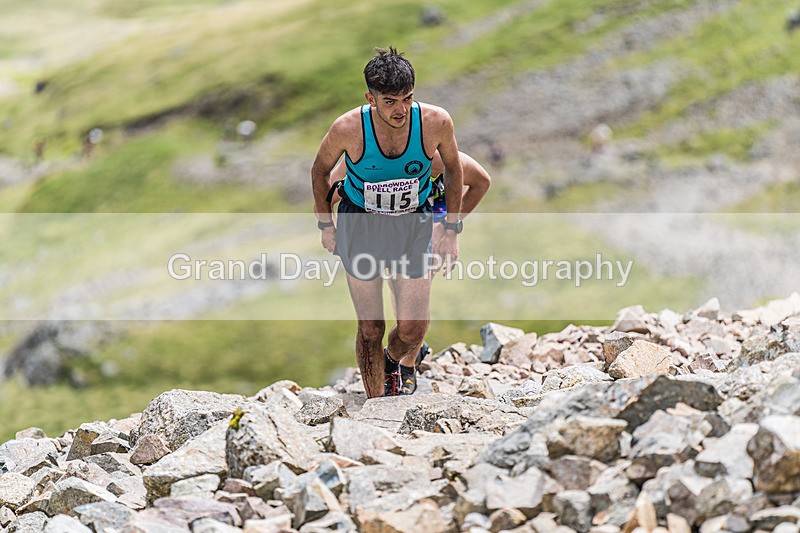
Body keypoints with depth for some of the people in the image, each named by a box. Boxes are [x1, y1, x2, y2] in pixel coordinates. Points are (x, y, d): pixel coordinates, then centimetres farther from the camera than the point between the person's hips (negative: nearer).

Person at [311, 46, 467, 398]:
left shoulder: (436, 122, -21)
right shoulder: (348, 128, -24)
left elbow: (453, 168, 0)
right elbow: (320, 170, -2)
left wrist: (452, 230, 1)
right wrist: (325, 225, 4)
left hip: (414, 225, 1)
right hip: (360, 225, -1)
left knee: (413, 329, -4)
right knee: (370, 329, 2)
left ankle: (395, 361, 32)